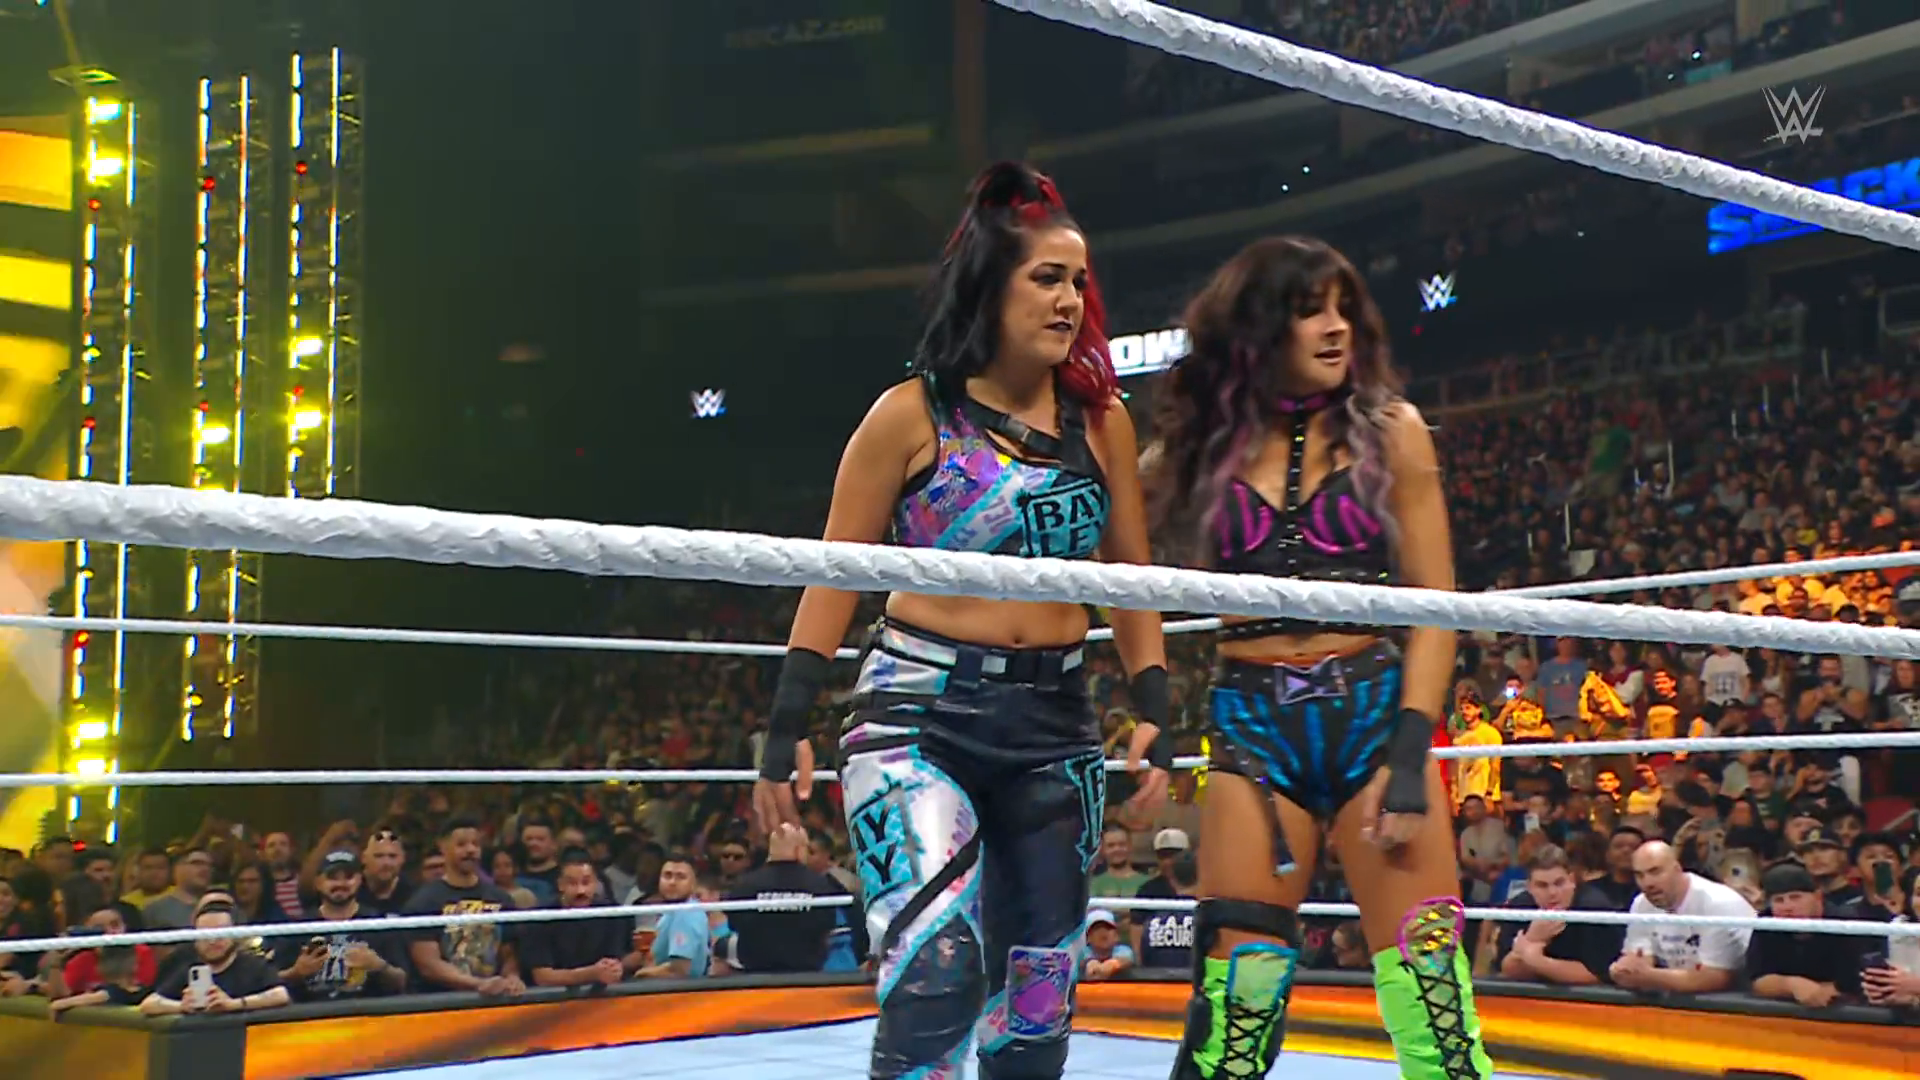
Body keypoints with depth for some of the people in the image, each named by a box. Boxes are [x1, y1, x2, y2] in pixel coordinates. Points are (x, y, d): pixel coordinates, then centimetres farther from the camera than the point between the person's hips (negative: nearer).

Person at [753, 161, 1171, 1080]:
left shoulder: (1101, 420, 5)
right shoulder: (913, 415, -5)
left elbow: (1130, 578, 13)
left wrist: (1153, 707, 4)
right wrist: (788, 724, -6)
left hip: (1054, 722, 5)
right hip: (920, 708, -4)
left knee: (1040, 989, 10)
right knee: (939, 969, -21)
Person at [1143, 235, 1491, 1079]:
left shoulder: (1389, 431, 4)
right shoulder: (1202, 446, 5)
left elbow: (1434, 607, 1)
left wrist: (1410, 756, -6)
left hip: (1375, 711, 0)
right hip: (1252, 725, 0)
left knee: (1431, 993, -5)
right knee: (1236, 995, -3)